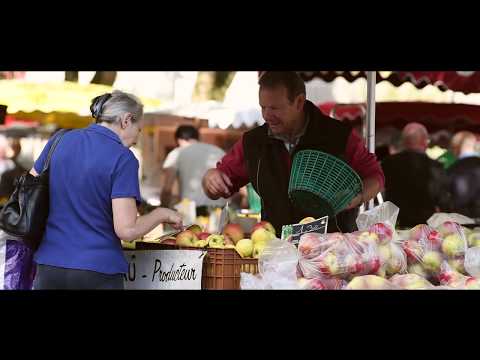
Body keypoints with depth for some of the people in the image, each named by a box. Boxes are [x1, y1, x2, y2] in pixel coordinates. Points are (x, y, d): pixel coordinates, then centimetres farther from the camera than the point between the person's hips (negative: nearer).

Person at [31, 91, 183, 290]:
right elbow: (126, 230, -15)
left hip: (49, 267, 4)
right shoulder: (123, 159, -10)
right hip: (97, 273, -4)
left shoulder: (60, 140, 3)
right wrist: (162, 214, 1)